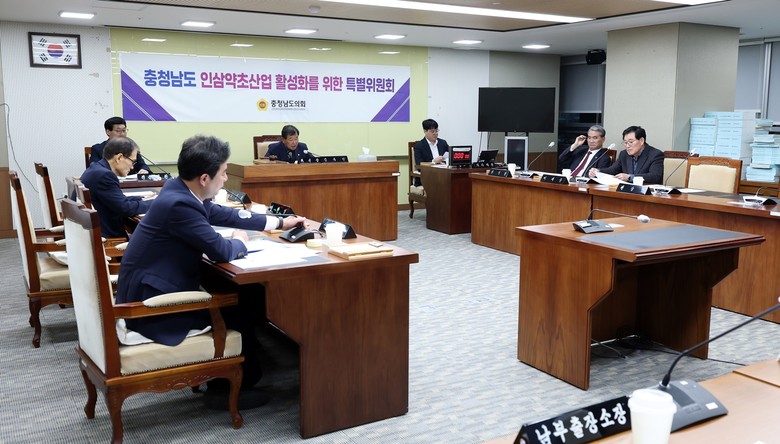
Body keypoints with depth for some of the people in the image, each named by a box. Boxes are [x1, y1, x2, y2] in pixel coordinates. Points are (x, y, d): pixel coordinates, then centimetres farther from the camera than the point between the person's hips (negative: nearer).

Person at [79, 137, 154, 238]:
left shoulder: (96, 169, 9)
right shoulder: (104, 175, -20)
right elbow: (125, 208, -20)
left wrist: (142, 199, 11)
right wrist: (154, 203, -8)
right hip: (103, 237, -9)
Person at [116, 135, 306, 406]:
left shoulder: (181, 190, 3)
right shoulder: (179, 203, -27)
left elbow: (225, 215, 16)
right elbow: (221, 251, -24)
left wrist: (279, 222, 21)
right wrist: (239, 241, -1)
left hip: (151, 292, 9)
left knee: (237, 296, 11)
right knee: (239, 308, 1)